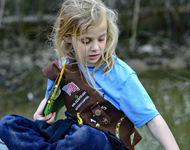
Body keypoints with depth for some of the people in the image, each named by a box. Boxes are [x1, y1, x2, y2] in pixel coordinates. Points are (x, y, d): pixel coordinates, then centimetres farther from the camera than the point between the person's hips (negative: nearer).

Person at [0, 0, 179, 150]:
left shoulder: (121, 75, -13)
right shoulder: (63, 66, 1)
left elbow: (153, 120, -14)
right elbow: (51, 96, 22)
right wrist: (43, 111, 0)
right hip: (70, 134, 5)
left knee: (84, 135, -42)